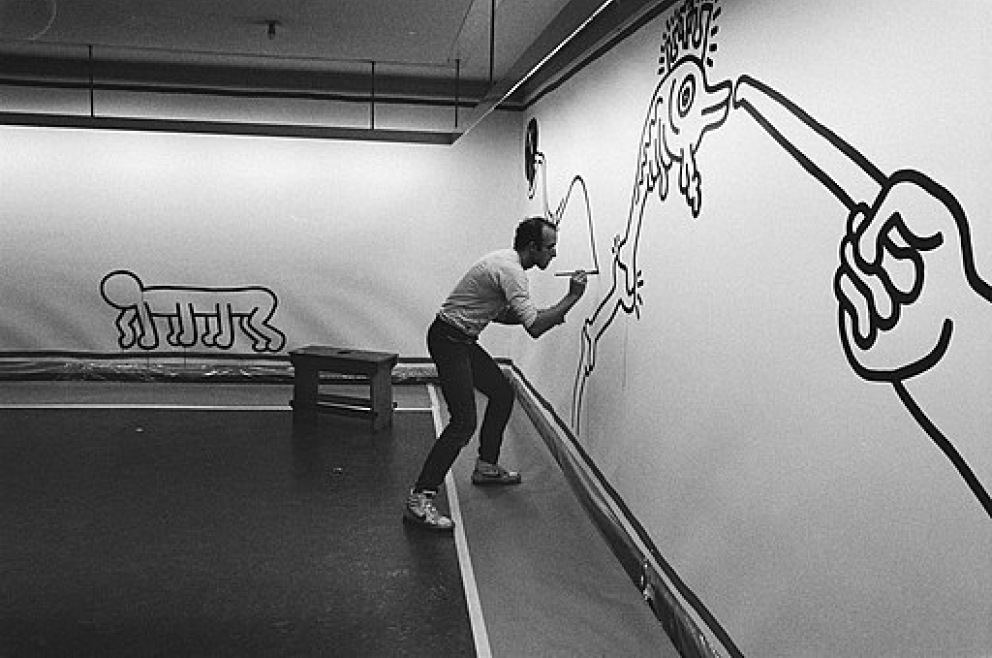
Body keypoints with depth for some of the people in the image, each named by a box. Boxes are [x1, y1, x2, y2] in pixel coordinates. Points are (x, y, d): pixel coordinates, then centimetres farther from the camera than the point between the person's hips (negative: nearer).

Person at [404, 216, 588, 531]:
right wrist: (572, 297, -17)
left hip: (462, 340, 11)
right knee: (464, 422, -17)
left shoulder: (507, 263, 11)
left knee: (503, 392, 20)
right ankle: (418, 501, -14)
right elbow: (535, 328, -28)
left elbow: (500, 314, 20)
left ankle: (486, 467, 33)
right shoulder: (509, 270, -21)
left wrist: (548, 314, 9)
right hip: (448, 341, -11)